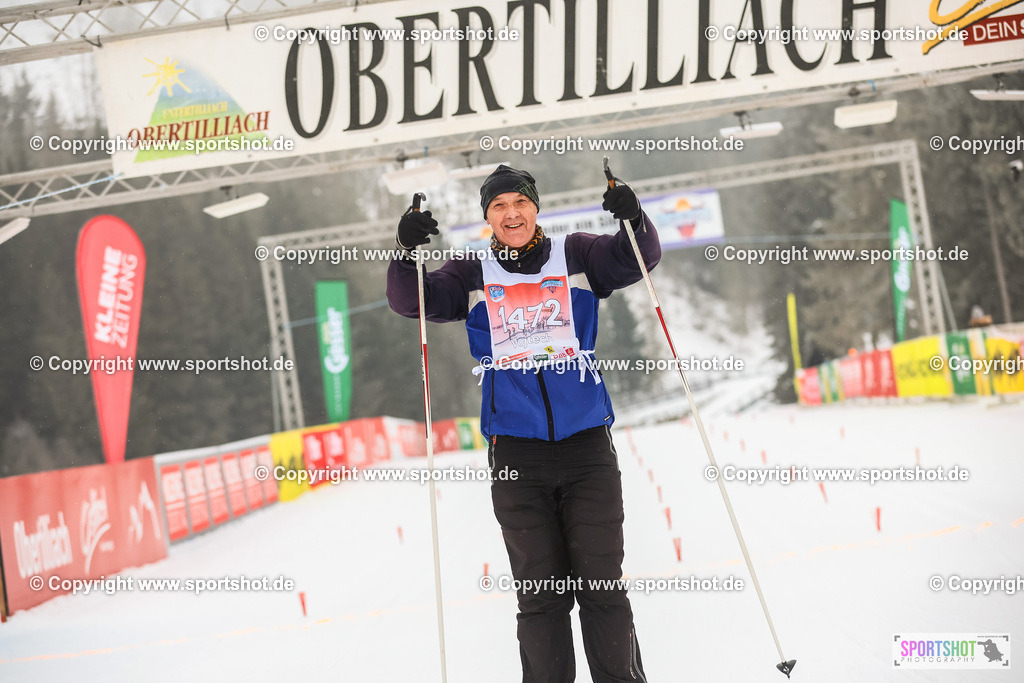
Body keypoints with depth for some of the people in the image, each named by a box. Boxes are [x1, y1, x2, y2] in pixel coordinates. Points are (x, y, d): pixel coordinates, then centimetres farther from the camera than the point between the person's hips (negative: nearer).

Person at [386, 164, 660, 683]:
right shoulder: (474, 275, 9)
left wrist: (632, 219, -19)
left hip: (587, 445, -1)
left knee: (601, 583, 0)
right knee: (540, 591, 3)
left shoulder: (576, 257, 8)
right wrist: (408, 252, -15)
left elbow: (638, 259, 1)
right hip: (516, 453, 1)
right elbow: (412, 302, 3)